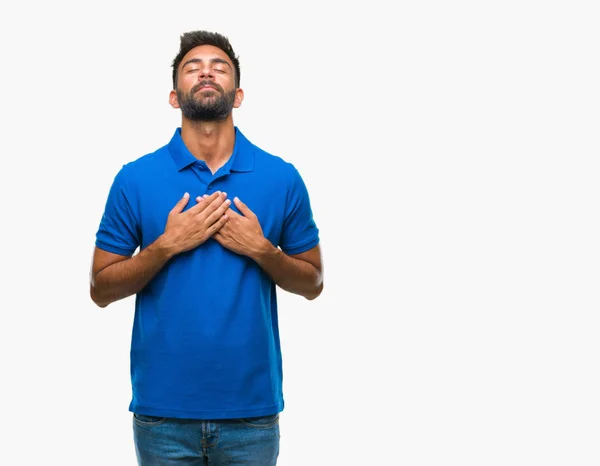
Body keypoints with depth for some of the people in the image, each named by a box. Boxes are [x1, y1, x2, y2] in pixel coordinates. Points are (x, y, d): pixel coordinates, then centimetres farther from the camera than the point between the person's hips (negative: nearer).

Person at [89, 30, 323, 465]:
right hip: (162, 408, 0)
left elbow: (312, 284, 6)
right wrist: (167, 245, -13)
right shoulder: (135, 178, -1)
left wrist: (262, 249, -12)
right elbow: (101, 290, 1)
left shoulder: (282, 177, 0)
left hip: (253, 408, 1)